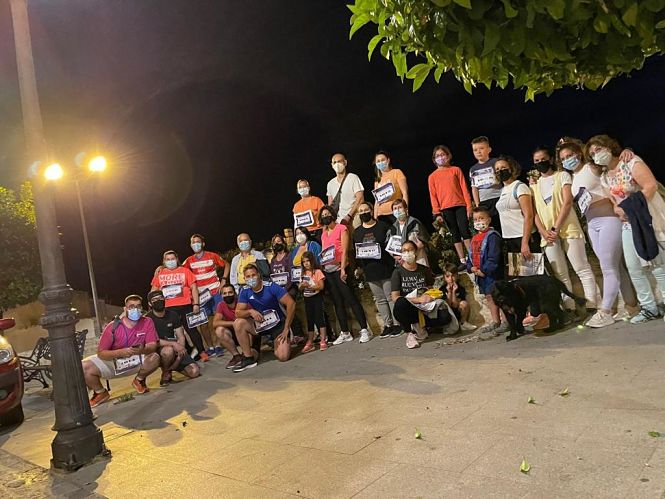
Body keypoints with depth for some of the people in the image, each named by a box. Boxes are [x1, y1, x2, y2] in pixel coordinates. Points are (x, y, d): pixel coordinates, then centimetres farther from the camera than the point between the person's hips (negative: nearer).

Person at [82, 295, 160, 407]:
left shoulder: (147, 322, -14)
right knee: (84, 368, -23)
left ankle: (139, 380, 5)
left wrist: (143, 350, -42)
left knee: (154, 358, -30)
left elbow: (153, 346, -18)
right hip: (112, 361, 0)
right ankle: (101, 393, 7)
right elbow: (101, 353, -17)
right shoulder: (113, 326, -18)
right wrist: (121, 352, -35)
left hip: (137, 360, 0)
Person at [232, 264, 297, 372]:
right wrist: (250, 311, -31)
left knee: (283, 357, -21)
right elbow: (238, 312, -8)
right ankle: (248, 358, -10)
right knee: (238, 323, -22)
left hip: (278, 324, -4)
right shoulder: (245, 291, -7)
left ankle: (286, 341, 16)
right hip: (260, 324, 4)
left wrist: (286, 329, -21)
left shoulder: (271, 287, -20)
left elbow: (291, 303, -23)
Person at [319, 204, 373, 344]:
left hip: (339, 268, -6)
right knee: (337, 302, 7)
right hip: (327, 271, 7)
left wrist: (343, 268, -15)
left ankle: (364, 330, -6)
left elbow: (344, 250, -8)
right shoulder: (324, 234, 18)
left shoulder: (341, 228, 0)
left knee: (351, 299, -9)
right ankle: (345, 333, 12)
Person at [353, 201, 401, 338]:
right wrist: (359, 268, 6)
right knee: (379, 300, 8)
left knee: (391, 297, -1)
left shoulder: (383, 226, 2)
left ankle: (396, 324, 6)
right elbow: (356, 252, 14)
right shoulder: (356, 232, 12)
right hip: (370, 272, 4)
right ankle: (387, 324, 15)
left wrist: (395, 263, -8)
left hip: (386, 269, -4)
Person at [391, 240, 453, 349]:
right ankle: (410, 331, -11)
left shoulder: (424, 270, 9)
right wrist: (418, 299, -20)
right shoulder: (398, 272, -2)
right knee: (401, 303, -38)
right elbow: (395, 298, -12)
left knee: (445, 316, -26)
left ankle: (416, 326, -2)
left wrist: (428, 297, -9)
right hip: (407, 310, -3)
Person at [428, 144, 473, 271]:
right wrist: (437, 213, -1)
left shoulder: (456, 170, 7)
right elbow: (433, 196, 6)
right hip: (445, 208, 1)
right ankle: (463, 261, 6)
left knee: (465, 231, -7)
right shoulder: (432, 176, 9)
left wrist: (469, 206, -4)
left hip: (460, 205, -1)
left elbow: (464, 188, 3)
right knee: (455, 234, 4)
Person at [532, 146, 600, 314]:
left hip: (567, 228, -4)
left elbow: (567, 202, -5)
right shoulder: (534, 185, 18)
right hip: (548, 234, 4)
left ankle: (592, 308, -7)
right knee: (560, 275, 2)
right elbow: (534, 211, 10)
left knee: (582, 269, -8)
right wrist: (543, 231, -7)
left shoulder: (562, 176, 7)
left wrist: (556, 228, -13)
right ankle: (570, 310, 5)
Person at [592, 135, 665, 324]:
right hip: (628, 223, 7)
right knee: (633, 267, 5)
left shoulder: (631, 162, -10)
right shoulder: (605, 177, 11)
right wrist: (619, 210, -8)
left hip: (648, 218, -7)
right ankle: (649, 307, 15)